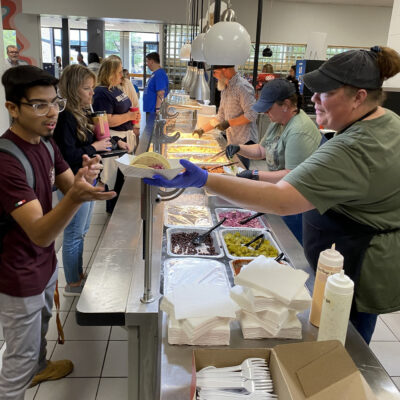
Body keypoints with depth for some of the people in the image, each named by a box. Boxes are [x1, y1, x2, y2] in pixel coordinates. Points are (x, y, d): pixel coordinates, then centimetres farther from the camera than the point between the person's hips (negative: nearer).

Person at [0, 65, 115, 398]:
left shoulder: (46, 143, -2)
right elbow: (40, 233, -35)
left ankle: (39, 368, 58)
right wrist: (76, 196, -53)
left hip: (45, 261, 9)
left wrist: (86, 178, -23)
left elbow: (69, 186, 1)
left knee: (41, 325, 32)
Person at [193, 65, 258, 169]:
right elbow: (221, 117, 22)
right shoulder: (225, 89, 15)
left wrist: (229, 123, -17)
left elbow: (251, 115, -20)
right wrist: (202, 129, 17)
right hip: (232, 141, 8)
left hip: (244, 141, -8)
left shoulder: (242, 86, -13)